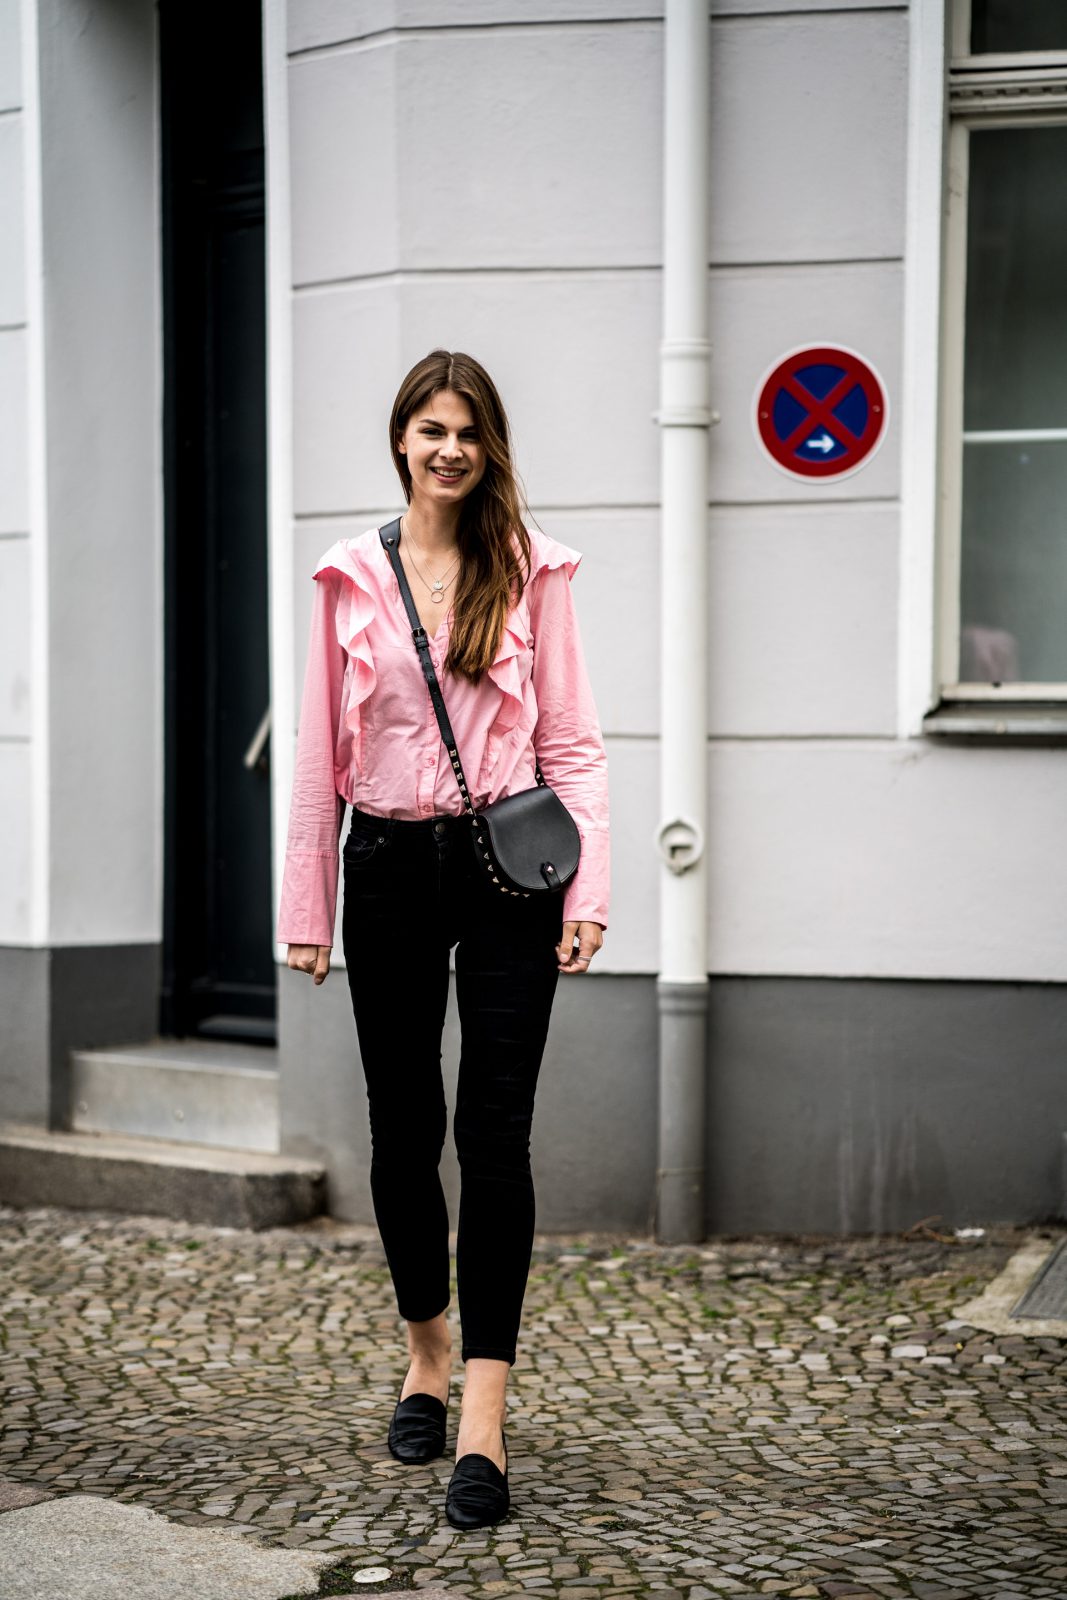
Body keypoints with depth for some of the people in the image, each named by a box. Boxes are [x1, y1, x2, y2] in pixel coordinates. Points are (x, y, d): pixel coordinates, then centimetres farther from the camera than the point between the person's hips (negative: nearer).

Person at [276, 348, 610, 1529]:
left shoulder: (529, 570, 3)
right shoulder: (350, 576, 6)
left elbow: (571, 739, 2)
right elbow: (320, 751, 8)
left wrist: (588, 887, -8)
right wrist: (306, 907, 5)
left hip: (504, 866, -2)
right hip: (391, 868, 2)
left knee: (494, 1131, -7)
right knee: (402, 1132, 9)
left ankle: (484, 1420, -5)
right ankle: (426, 1356, 31)